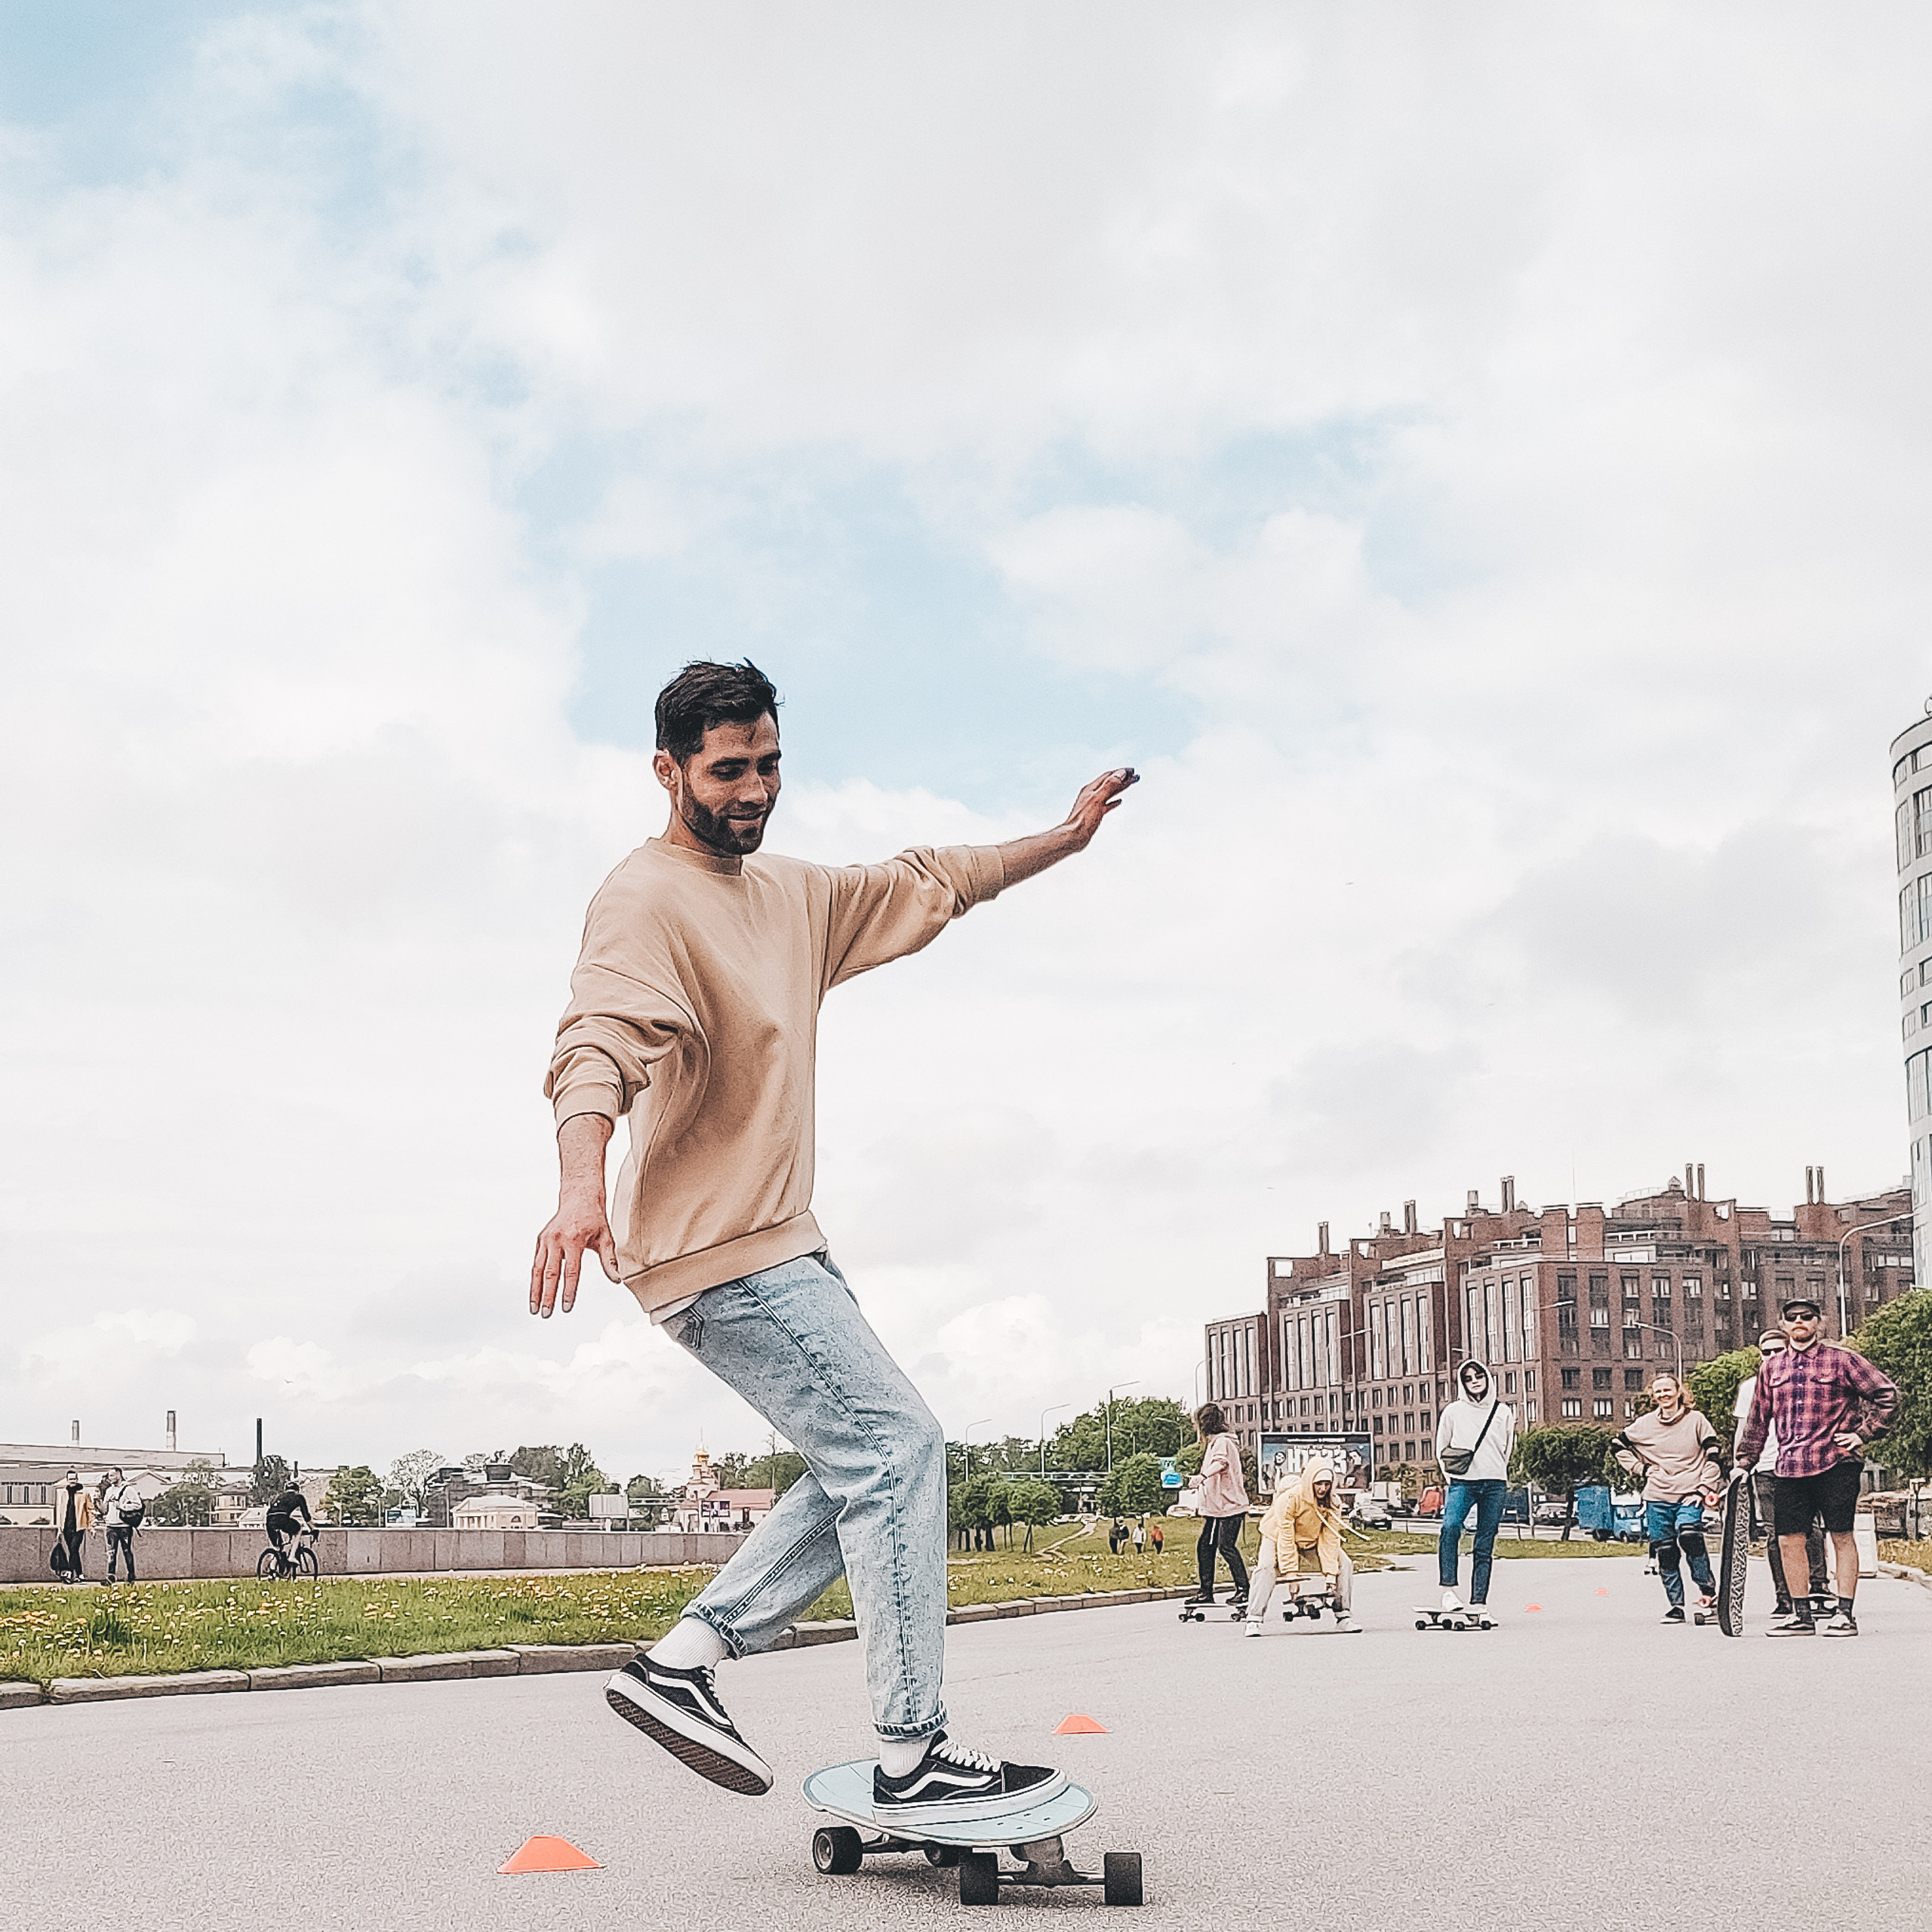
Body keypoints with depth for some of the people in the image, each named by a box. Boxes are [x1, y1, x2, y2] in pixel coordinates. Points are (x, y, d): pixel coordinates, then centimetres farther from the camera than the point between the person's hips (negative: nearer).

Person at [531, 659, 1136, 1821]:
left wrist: (1066, 839, 28)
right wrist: (581, 1182, -48)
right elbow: (599, 1041, -31)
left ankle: (685, 1661, 11)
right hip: (718, 1253, -10)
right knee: (895, 1446, -12)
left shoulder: (793, 896, 15)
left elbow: (925, 885, 30)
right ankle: (914, 1760, -7)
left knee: (873, 1465, 10)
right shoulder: (646, 902, -14)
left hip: (778, 1243, 10)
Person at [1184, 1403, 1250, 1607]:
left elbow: (1219, 1463, -33)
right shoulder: (1213, 1442, 20)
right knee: (1205, 1546, 8)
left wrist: (1203, 1476, -48)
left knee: (1226, 1546, -14)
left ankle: (1243, 1590, -9)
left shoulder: (1222, 1442, -11)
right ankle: (1206, 1592, 13)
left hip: (1230, 1505, -10)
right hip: (1216, 1507, 10)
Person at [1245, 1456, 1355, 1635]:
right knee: (1267, 1567, -31)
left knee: (1344, 1564, -10)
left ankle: (1344, 1617, 0)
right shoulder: (1290, 1498, -32)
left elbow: (1330, 1539, -13)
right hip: (1277, 1538, -5)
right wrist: (1291, 1571, -28)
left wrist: (1330, 1572, -18)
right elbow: (1285, 1536, -28)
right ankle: (1254, 1621, -28)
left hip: (1312, 1543, 5)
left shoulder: (1333, 1503, -17)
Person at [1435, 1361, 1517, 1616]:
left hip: (1494, 1484, 2)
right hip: (1462, 1482, -2)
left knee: (1485, 1546, 1)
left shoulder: (1503, 1412, 12)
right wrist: (1452, 1476, 3)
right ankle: (1448, 1590, -28)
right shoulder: (1453, 1411, 8)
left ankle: (1479, 1601, 3)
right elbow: (1441, 1449, 13)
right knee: (1450, 1526, -28)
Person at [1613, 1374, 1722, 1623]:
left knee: (1689, 1535, -26)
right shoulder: (1644, 1425, 8)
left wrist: (1705, 1489, -5)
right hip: (1657, 1499, 3)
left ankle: (1708, 1590, -12)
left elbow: (1712, 1456, 3)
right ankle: (1676, 1606, 10)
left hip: (1689, 1496, -3)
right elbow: (1619, 1446, 21)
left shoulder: (1695, 1420, 2)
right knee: (1665, 1553, 1)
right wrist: (1641, 1469, 10)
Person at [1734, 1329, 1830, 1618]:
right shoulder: (1750, 1386, 14)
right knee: (1775, 1534, -1)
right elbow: (1743, 1429, 17)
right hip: (1765, 1467, 1)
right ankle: (1784, 1599, 2)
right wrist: (1739, 1465, 9)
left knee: (1809, 1524, -18)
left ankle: (1819, 1584, -12)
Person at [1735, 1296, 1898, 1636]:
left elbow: (1886, 1391, -1)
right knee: (1789, 1539, 2)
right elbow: (1757, 1420, 20)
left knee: (1841, 1536, -1)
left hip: (1836, 1463, -4)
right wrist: (1744, 1461, 17)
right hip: (1790, 1467, 4)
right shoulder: (1771, 1368, 13)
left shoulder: (1841, 1359, 0)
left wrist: (1863, 1433, -5)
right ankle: (1801, 1616, 13)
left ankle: (1846, 1614, 6)